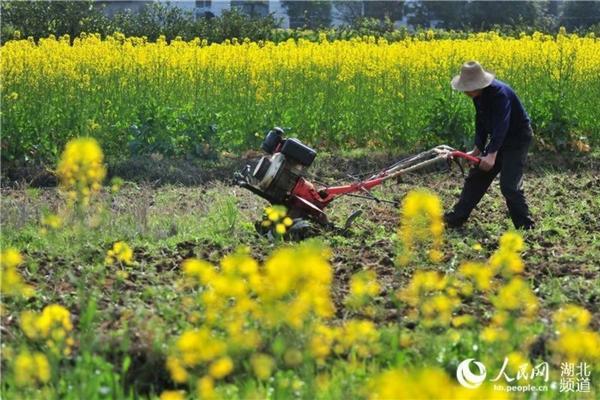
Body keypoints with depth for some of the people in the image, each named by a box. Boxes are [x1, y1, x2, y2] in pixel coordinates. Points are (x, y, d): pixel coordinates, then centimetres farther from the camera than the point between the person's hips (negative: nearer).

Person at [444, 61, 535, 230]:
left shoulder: (499, 93, -30)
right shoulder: (479, 95, -3)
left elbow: (501, 124, -40)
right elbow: (481, 121, 9)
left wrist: (492, 154, -48)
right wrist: (477, 149, 3)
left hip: (518, 138, -9)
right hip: (499, 139, 9)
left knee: (509, 185, -16)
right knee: (476, 176, 11)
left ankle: (526, 227, -4)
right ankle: (455, 219, 19)